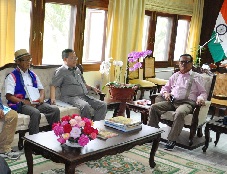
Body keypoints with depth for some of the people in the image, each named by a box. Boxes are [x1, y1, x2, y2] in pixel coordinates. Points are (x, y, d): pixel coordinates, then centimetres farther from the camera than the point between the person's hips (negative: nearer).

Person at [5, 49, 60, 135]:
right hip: (20, 103, -6)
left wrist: (41, 97, -1)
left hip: (35, 102, 6)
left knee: (55, 109, -18)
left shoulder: (32, 75, 20)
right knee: (36, 113, -37)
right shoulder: (12, 76, 0)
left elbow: (41, 89, 23)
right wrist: (24, 101, -18)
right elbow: (9, 96, -7)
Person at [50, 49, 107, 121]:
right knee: (85, 106, -37)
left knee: (102, 105, -13)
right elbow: (53, 86, -6)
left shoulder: (77, 69, 24)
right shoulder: (61, 71, 2)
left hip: (84, 96, 7)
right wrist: (53, 98, -22)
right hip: (71, 97, -7)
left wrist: (92, 88, 21)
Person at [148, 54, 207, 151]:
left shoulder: (196, 77, 13)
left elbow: (203, 92, 8)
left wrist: (200, 98, -16)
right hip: (172, 101, 5)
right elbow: (165, 88, 28)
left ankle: (172, 140, -29)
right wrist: (165, 93, 3)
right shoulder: (175, 76, 24)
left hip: (187, 102, -4)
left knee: (179, 113, -39)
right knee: (153, 107, -19)